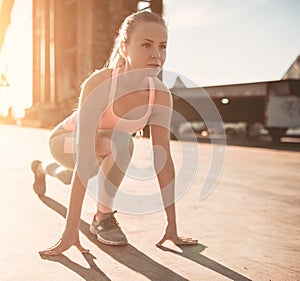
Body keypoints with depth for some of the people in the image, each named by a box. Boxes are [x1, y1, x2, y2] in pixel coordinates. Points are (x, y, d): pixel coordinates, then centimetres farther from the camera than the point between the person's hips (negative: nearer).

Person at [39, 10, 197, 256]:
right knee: (122, 143, -28)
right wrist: (71, 230, -41)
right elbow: (84, 160, -42)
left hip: (103, 145, 4)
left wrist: (172, 226, -23)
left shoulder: (161, 95, -25)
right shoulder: (98, 85, -39)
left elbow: (164, 159, -23)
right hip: (66, 142, -4)